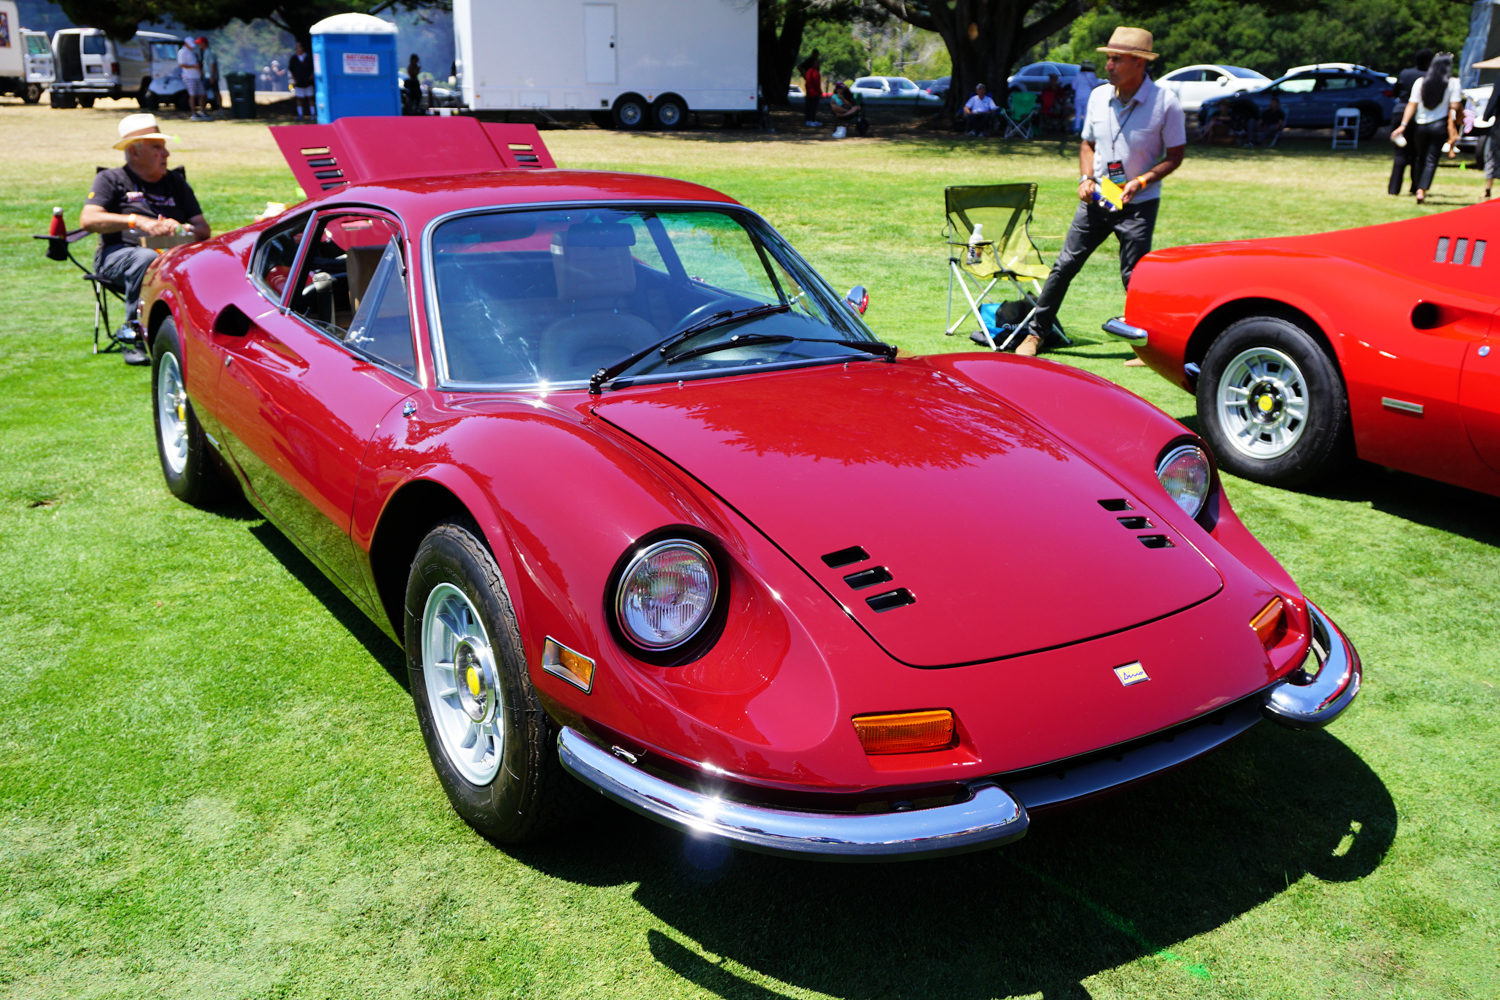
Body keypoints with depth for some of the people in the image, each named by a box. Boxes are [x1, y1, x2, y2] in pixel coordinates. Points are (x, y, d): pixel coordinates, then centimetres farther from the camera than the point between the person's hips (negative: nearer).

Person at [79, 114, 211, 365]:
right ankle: (134, 332, -29)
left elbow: (203, 229, 16)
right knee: (148, 259, -41)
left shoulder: (176, 182, 26)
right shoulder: (111, 179, 13)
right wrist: (137, 221, -17)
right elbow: (88, 219, -4)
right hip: (118, 254, -3)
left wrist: (182, 229, -9)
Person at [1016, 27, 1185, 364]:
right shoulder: (1099, 97, 3)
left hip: (1139, 205, -4)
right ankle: (1036, 333, 12)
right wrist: (1086, 177, -2)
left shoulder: (1165, 102, -10)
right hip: (1097, 198, 4)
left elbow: (1175, 156, -5)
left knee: (1134, 278, -4)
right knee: (1065, 265, 2)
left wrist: (1142, 181, -19)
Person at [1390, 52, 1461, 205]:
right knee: (1431, 160, -3)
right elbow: (1455, 106, -8)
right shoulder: (1453, 83, -4)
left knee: (1420, 157, 19)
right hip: (1439, 126, -2)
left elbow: (1412, 104, -3)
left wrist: (1403, 125, -4)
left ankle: (1419, 189, 24)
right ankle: (1422, 191, -17)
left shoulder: (1420, 82, 3)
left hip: (1420, 125, 2)